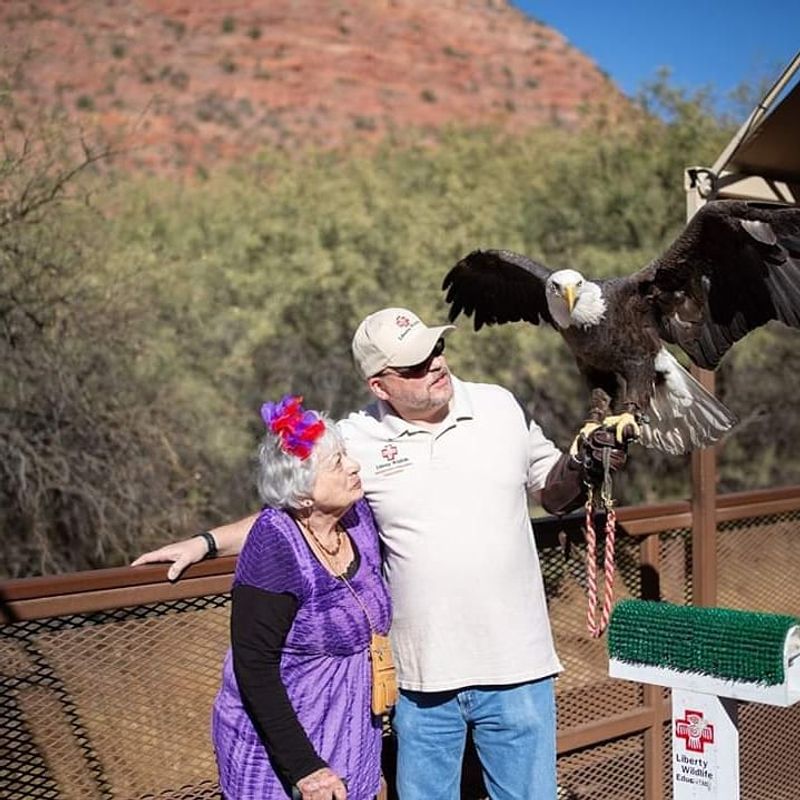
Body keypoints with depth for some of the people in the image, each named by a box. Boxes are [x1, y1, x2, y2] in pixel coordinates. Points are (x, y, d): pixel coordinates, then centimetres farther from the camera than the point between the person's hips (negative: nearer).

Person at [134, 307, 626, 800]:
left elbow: (554, 492, 12)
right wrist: (205, 543, 0)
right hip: (425, 681, 0)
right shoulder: (356, 441, -5)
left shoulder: (500, 407, 0)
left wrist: (584, 466, -8)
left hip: (515, 668, 1)